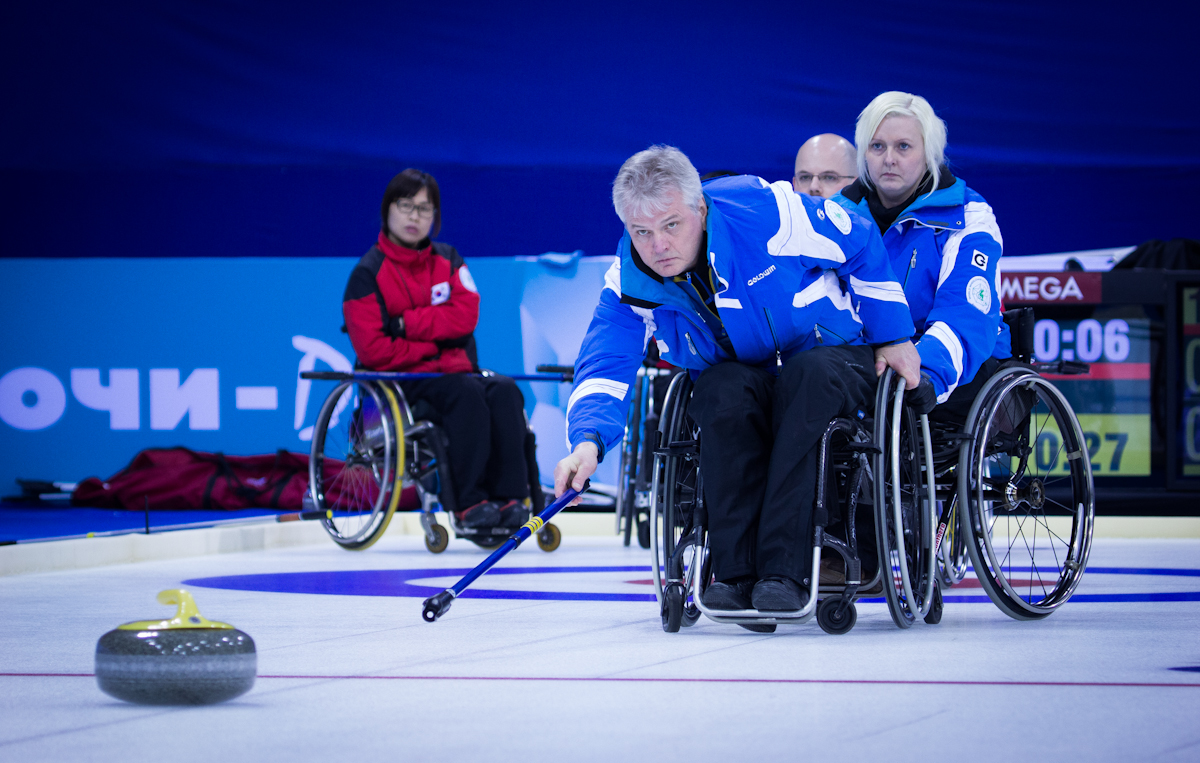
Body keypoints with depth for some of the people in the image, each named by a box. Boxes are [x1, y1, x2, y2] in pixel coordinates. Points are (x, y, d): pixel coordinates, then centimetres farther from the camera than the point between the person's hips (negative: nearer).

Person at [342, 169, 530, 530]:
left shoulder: (448, 261, 12)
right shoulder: (369, 273, -3)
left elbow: (465, 316, -5)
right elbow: (373, 350, -11)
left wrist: (408, 323, -14)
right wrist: (434, 347, -11)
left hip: (456, 369, 5)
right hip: (398, 381, -5)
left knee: (504, 390, -25)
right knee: (465, 392, -33)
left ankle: (509, 497, -31)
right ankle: (469, 502, -35)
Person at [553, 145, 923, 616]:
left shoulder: (765, 212, -24)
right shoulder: (631, 282, -13)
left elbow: (862, 246, -10)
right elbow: (604, 369, -20)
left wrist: (893, 334, -5)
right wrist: (589, 441, -40)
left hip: (835, 358, -2)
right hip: (740, 373, 2)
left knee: (809, 376, -38)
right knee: (723, 389, -33)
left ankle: (783, 569, -40)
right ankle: (736, 572, -31)